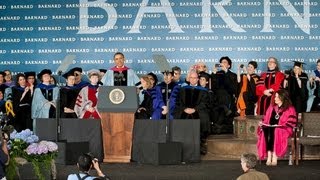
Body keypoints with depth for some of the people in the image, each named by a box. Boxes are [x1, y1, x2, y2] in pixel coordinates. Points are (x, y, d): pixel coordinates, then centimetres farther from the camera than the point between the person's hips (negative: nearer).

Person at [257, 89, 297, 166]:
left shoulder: (290, 109, 4)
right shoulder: (272, 107, 21)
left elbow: (291, 123, -4)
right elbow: (266, 118, 23)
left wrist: (279, 126, -15)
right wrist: (262, 123, 1)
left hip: (283, 130, -4)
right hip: (270, 128, 4)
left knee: (275, 131, -37)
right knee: (265, 130, -32)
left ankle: (275, 157, -41)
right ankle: (269, 156, -40)